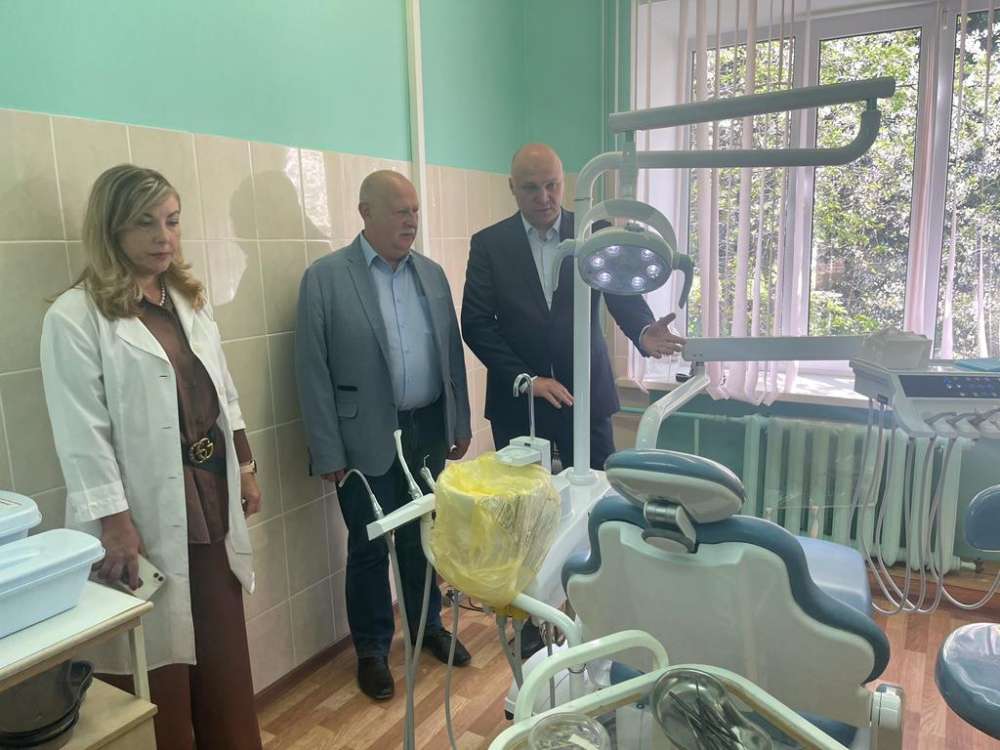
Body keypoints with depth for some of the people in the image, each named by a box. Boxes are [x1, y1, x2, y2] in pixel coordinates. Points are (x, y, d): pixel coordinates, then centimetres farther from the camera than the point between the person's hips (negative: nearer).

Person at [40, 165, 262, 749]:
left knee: (225, 659, 18)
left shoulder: (191, 301, 10)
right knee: (160, 677, 9)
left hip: (212, 502, 6)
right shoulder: (75, 318, -11)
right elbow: (83, 435, -14)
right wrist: (115, 524, -17)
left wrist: (245, 469, 12)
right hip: (147, 517, -6)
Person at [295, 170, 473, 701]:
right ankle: (372, 649, 31)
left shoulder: (432, 273, 7)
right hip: (367, 439, -4)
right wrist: (328, 453, -11)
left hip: (429, 430, 4)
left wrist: (460, 423, 11)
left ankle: (428, 627, 40)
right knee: (369, 550, 11)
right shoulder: (325, 277, -9)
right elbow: (313, 371, -9)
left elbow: (452, 351, 11)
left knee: (422, 539, 18)